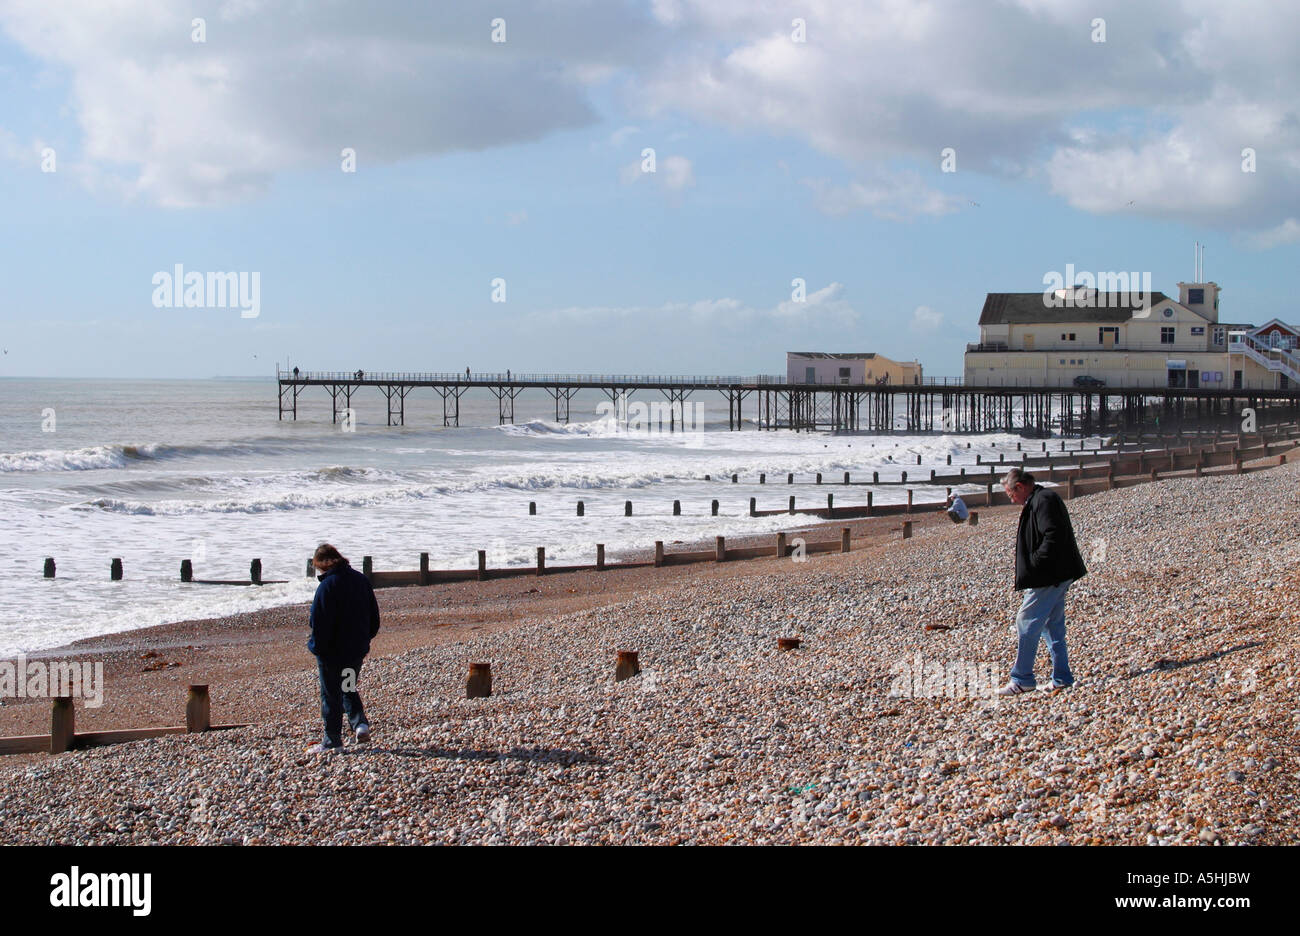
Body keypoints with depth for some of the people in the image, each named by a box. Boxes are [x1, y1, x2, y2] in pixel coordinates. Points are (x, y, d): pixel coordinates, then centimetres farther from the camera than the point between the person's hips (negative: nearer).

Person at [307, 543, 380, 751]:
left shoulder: (327, 586, -18)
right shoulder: (361, 580, 5)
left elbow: (319, 622, -19)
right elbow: (374, 616, 12)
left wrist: (316, 646, -8)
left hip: (333, 651, -7)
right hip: (357, 649, 7)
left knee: (331, 695, 5)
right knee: (349, 689, 23)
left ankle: (333, 740, 11)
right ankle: (360, 723, 3)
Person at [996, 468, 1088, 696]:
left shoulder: (1043, 501, -15)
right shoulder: (1038, 501, 18)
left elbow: (1053, 536, -26)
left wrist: (1035, 565, -22)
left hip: (1048, 578, -11)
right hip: (1057, 576, 11)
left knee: (1027, 623, -7)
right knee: (1053, 625, 13)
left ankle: (1022, 679, -3)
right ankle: (1062, 678, 17)